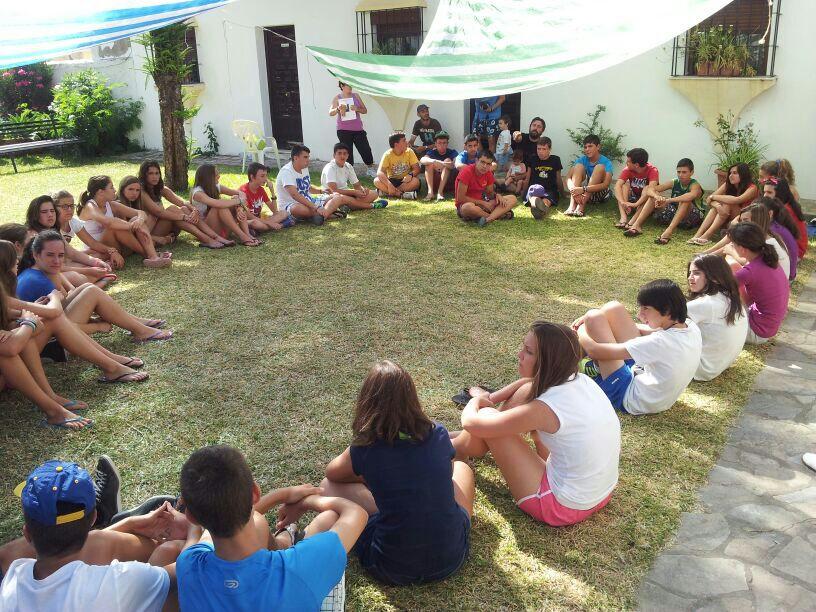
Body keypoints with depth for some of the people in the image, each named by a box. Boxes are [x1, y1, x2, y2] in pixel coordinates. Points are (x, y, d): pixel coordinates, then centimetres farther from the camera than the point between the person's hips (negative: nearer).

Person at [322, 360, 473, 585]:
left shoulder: (364, 449, -13)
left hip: (394, 568, -3)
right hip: (452, 557, 3)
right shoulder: (438, 435, -5)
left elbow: (332, 472, 11)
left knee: (328, 486, 12)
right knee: (461, 467, 27)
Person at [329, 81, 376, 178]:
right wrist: (338, 109, -28)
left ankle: (371, 170, 17)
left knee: (365, 149, 1)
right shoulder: (337, 98, 1)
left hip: (357, 129, 2)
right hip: (344, 130, -2)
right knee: (347, 152, -2)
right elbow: (330, 113, -7)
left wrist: (357, 109, -14)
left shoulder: (355, 96, 7)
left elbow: (365, 110, 8)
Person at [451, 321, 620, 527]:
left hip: (564, 507, -8)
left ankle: (454, 448, 28)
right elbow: (531, 380, 17)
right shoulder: (580, 380, -6)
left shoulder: (543, 409, -27)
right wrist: (490, 398, 9)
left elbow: (471, 423, -15)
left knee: (485, 417, -6)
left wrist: (476, 402, 6)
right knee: (527, 392, 10)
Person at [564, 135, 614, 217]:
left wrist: (583, 189, -40)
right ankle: (572, 205, -32)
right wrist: (573, 190, -38)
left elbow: (606, 185, -28)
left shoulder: (606, 162, -14)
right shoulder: (582, 160, -3)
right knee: (579, 166, -15)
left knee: (600, 167, -24)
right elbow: (568, 178, -15)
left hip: (599, 193, -3)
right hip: (583, 192, 3)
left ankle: (581, 206, -36)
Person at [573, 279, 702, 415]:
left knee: (595, 318, -13)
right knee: (613, 308, 3)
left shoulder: (661, 342, -34)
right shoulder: (690, 327, -9)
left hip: (629, 397, -8)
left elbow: (596, 350, -28)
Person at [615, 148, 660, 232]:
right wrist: (622, 202, -43)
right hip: (633, 198, 3)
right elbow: (617, 186, -25)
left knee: (647, 189, -31)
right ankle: (624, 218, -38)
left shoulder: (652, 171, -21)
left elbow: (651, 189, -37)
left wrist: (636, 204, -49)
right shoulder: (628, 170, -12)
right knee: (625, 184, -21)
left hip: (646, 202, -3)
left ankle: (633, 222, -45)